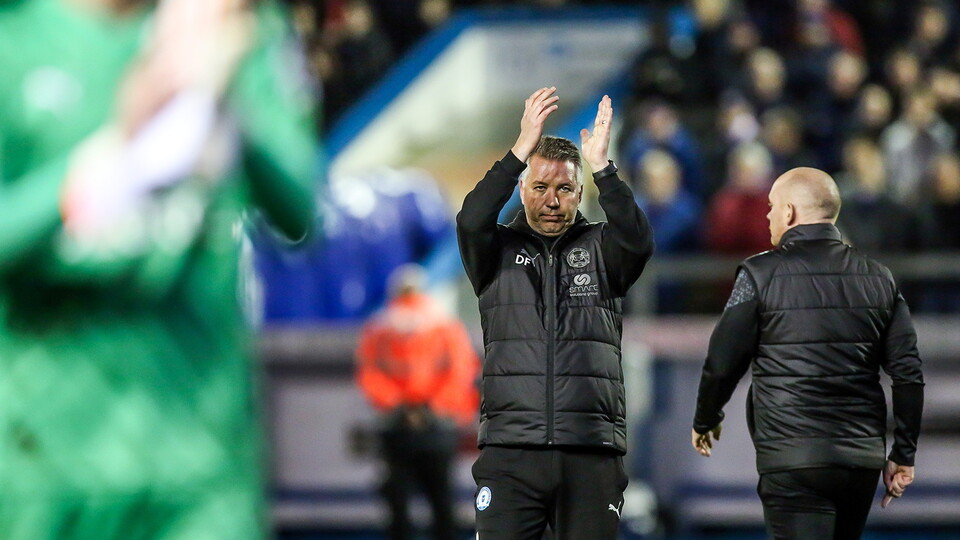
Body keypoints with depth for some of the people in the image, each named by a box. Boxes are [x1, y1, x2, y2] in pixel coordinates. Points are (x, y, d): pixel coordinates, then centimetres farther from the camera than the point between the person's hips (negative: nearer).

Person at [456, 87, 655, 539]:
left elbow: (638, 240, -9)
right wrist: (520, 152, -19)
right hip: (510, 451, -1)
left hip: (591, 455, 1)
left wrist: (601, 168, -20)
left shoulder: (599, 249, 12)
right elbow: (471, 221, -10)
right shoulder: (500, 250, 11)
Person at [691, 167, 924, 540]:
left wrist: (705, 421, 16)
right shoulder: (878, 278, 8)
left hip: (792, 459, -5)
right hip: (863, 460, 5)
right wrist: (903, 454, 12)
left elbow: (723, 364, -3)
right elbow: (908, 373, 6)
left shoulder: (761, 275, -5)